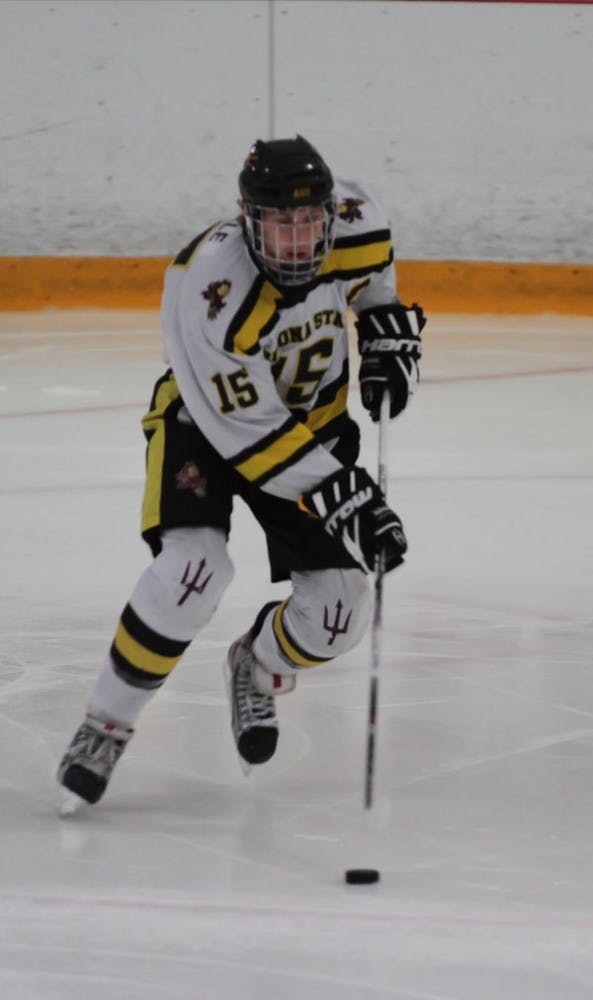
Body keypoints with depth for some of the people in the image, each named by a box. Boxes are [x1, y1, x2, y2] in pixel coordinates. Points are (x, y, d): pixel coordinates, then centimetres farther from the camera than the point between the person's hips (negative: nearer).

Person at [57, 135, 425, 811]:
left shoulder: (355, 221, -21)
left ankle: (258, 670, 31)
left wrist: (387, 334, -1)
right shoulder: (211, 289, -36)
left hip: (312, 417, 5)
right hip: (205, 419, -5)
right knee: (193, 566, -30)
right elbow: (250, 432, -32)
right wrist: (340, 495, -35)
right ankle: (106, 725, -11)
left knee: (338, 614, -4)